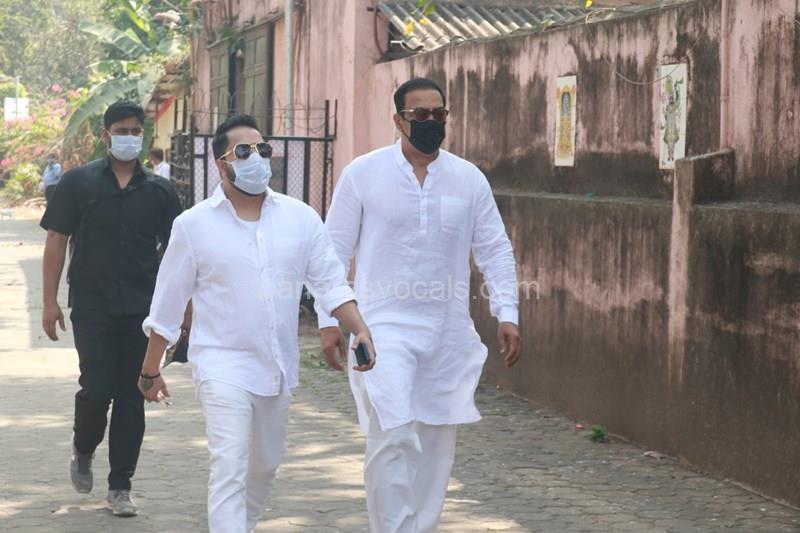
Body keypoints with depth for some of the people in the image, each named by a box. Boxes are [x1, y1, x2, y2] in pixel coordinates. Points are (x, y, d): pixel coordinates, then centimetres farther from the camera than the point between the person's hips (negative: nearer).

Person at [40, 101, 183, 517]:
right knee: (96, 389, -7)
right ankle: (83, 451, 24)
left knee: (131, 397, 3)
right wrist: (50, 301, -4)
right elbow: (56, 240, 1)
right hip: (92, 307, -2)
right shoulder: (79, 182, 1)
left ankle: (120, 486, 12)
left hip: (142, 310, 2)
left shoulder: (159, 190, 6)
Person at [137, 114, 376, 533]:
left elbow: (330, 282, 4)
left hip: (278, 367, 4)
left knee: (265, 467, 19)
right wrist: (150, 371, 5)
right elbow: (167, 305, 1)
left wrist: (360, 330, -12)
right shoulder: (194, 225, -5)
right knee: (229, 471, -15)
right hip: (223, 367, -4)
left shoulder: (301, 218, 2)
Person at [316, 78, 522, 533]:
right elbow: (334, 251, 1)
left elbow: (495, 250, 7)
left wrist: (507, 314, -3)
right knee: (394, 434, -16)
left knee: (437, 442, 10)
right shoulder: (364, 174, -2)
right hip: (386, 327, -4)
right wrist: (329, 319, -3)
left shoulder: (469, 179, 5)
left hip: (448, 331, 4)